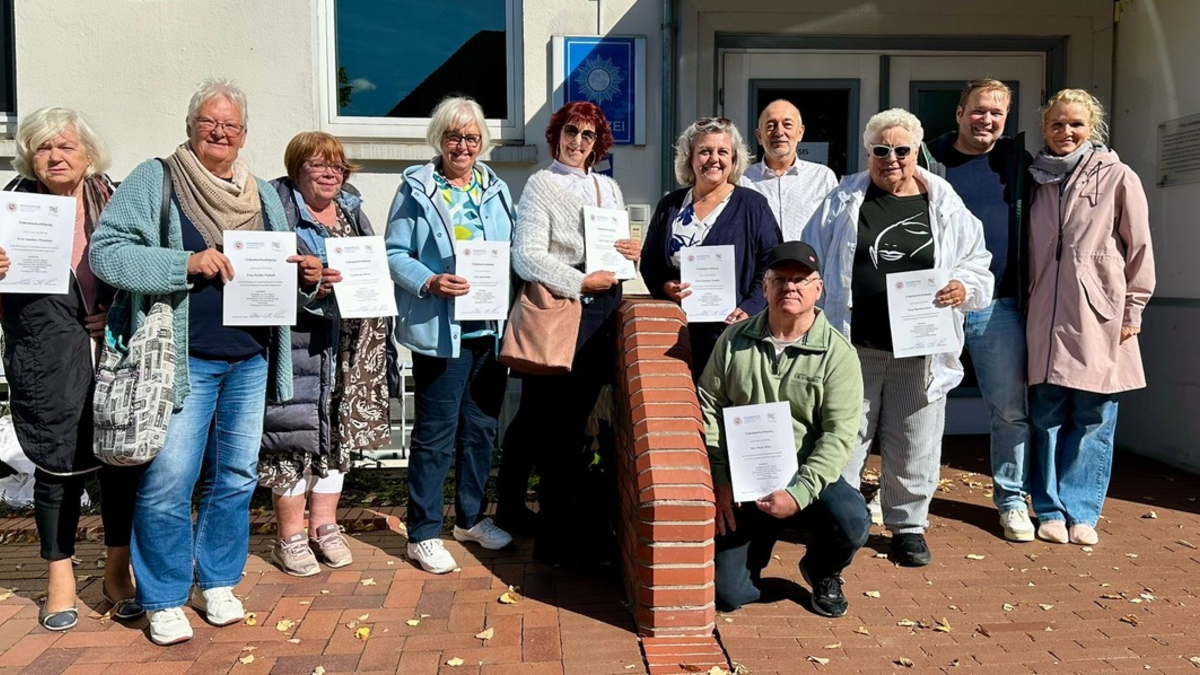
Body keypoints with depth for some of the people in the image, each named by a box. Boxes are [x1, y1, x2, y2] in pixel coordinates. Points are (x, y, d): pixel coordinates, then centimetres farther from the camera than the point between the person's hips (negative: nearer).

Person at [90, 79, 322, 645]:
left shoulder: (262, 195, 15)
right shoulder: (155, 180, 0)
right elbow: (105, 253, -10)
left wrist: (308, 276, -4)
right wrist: (187, 263, -21)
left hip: (250, 361, 5)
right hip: (184, 360, -5)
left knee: (236, 478, 11)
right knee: (168, 482, -3)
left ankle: (216, 582, 29)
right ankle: (163, 599, 16)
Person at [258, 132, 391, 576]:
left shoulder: (353, 213, 17)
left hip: (347, 346, 6)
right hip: (297, 344, -6)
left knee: (339, 428, 10)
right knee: (295, 430, -2)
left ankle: (324, 524, 25)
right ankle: (290, 536, 12)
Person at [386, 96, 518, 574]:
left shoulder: (496, 189, 13)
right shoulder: (417, 188, -1)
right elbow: (395, 254, -5)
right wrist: (429, 283, -21)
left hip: (490, 327, 5)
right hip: (440, 330, -5)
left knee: (482, 426, 14)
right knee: (435, 432, 0)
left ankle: (472, 517, 30)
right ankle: (423, 533, 12)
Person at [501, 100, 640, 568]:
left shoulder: (609, 188, 19)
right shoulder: (541, 185, 1)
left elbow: (620, 247, 24)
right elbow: (527, 257, -10)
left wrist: (634, 253, 1)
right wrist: (582, 282, -15)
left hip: (604, 312, 5)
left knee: (577, 422, 10)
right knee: (559, 427, 0)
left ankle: (577, 528, 23)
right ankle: (559, 536, 11)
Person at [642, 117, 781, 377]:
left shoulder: (753, 205, 3)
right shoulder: (669, 206, 12)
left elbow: (771, 265, -2)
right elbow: (649, 261, 16)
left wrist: (750, 309, -14)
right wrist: (664, 287, -5)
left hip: (730, 328, -2)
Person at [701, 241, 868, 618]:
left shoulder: (838, 354, -8)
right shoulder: (735, 341, 0)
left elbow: (839, 435, -14)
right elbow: (709, 407, 3)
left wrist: (799, 494, -25)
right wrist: (719, 481, -4)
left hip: (808, 476, -1)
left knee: (853, 523, -31)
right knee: (728, 594, -7)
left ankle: (822, 572, 7)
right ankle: (759, 540, 30)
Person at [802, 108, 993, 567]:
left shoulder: (945, 205, 8)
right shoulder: (844, 200, 7)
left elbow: (978, 262, 12)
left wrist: (965, 286, -11)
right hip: (854, 344, 0)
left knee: (913, 445, 10)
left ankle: (909, 525, 27)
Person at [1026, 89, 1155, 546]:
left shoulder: (1117, 177, 3)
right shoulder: (1037, 180, 12)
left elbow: (1139, 247, 2)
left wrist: (1133, 308, -1)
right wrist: (1024, 301, 10)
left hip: (1099, 320, -2)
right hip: (1047, 320, 3)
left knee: (1092, 421, 2)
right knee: (1046, 418, 3)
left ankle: (1081, 513, 12)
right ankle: (1051, 510, 13)